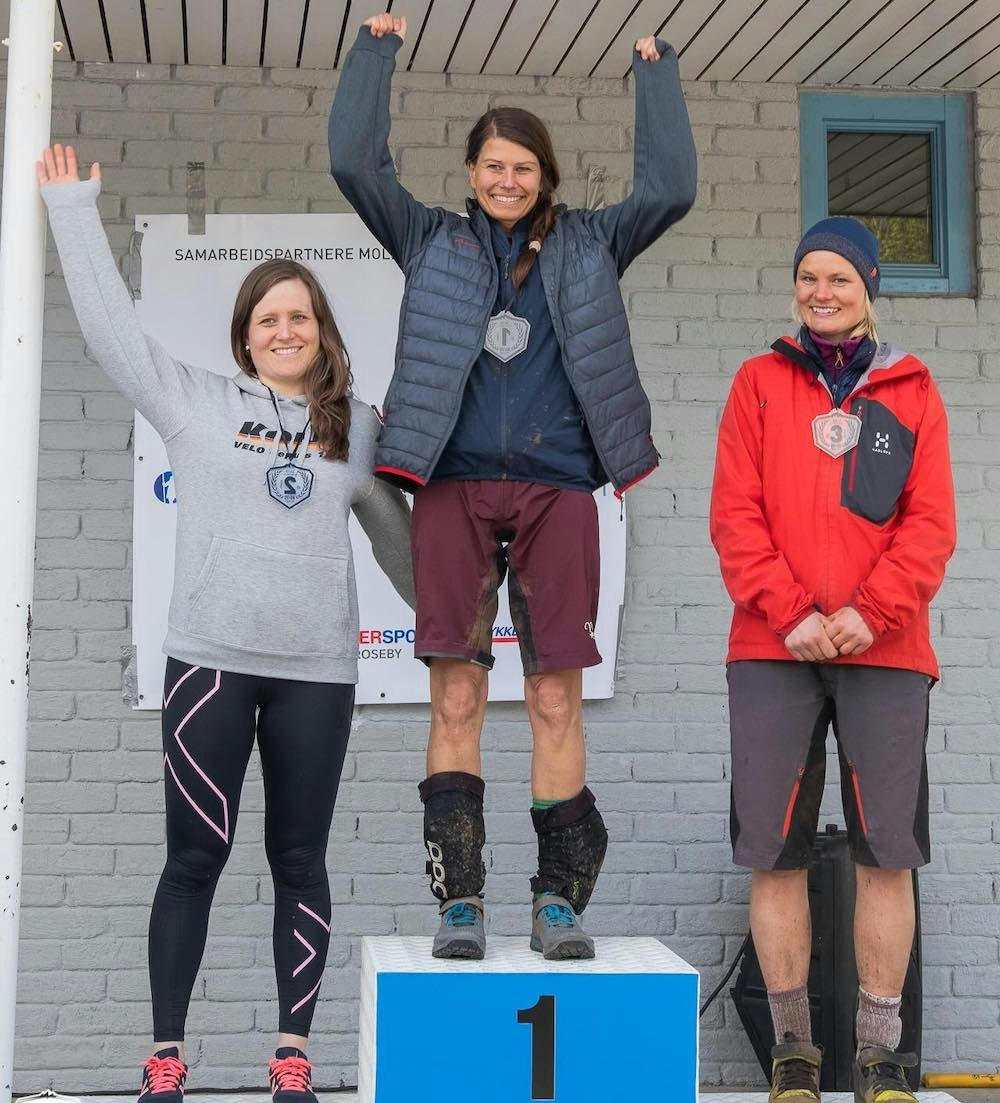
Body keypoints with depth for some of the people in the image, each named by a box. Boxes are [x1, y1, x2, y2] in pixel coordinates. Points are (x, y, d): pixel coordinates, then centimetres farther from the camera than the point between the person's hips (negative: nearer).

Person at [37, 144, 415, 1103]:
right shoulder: (196, 404, 6)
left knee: (300, 860, 6)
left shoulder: (355, 429, 10)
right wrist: (73, 211, 5)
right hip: (210, 661, -1)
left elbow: (395, 532, 19)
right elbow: (111, 324, 4)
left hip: (316, 671, 1)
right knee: (195, 856, 3)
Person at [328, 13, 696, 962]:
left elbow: (669, 188, 8)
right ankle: (459, 899, -1)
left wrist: (655, 71, 13)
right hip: (454, 489, 0)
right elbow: (355, 162, 7)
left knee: (556, 697, -3)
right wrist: (376, 50, 10)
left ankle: (560, 898, 2)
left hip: (555, 490, 0)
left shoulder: (588, 247, 16)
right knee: (455, 695, -4)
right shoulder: (434, 244, 14)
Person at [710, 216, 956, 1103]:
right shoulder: (760, 383, 10)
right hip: (773, 651, 0)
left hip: (884, 650, 0)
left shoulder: (913, 391, 10)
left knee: (888, 852, 0)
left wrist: (870, 610, -12)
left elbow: (931, 523, 2)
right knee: (776, 852, 0)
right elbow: (735, 514, 2)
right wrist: (791, 614, -11)